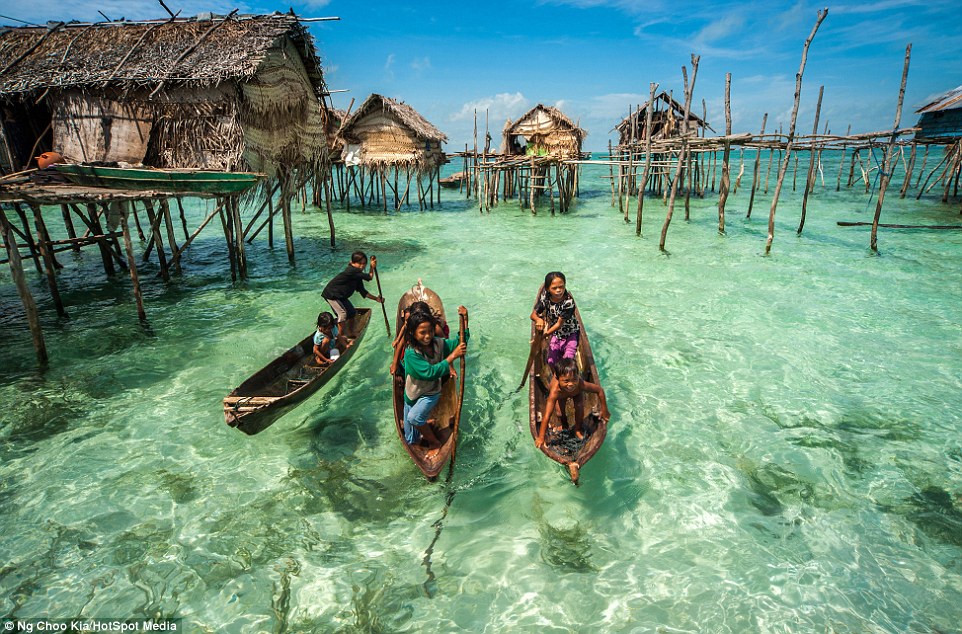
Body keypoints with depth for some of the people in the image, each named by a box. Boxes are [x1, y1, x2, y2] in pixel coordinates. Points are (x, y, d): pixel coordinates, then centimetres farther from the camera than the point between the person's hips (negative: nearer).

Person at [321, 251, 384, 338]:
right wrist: (372, 267, -9)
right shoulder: (352, 271, -27)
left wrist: (376, 298, 6)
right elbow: (370, 277, -23)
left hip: (341, 296, 10)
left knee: (352, 312, 15)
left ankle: (350, 333, 31)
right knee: (343, 313, -19)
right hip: (331, 294, -10)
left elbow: (363, 292, 7)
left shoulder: (358, 275, 3)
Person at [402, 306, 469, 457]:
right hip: (413, 396, 0)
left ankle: (434, 443, -8)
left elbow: (461, 342, -3)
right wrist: (452, 356, -38)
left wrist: (465, 318, -15)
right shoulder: (411, 353, -27)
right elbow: (430, 373, -36)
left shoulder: (438, 343, -13)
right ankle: (427, 423, 41)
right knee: (412, 440, 11)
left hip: (431, 393, 0)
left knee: (414, 417, -32)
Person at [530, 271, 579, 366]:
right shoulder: (545, 298, -16)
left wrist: (544, 335, -30)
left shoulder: (568, 302, -29)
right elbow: (533, 315, -10)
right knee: (551, 362, 1)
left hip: (570, 334, -3)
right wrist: (538, 319, -35)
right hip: (555, 334, 3)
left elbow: (559, 324, -25)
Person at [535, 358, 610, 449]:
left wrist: (604, 410, -21)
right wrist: (541, 438, -43)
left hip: (577, 392, 1)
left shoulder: (581, 384, -46)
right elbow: (546, 416, -45)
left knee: (579, 407, -15)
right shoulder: (555, 391, -48)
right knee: (560, 412, -13)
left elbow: (600, 390, -27)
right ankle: (563, 425, 24)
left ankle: (578, 428, 15)